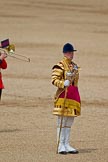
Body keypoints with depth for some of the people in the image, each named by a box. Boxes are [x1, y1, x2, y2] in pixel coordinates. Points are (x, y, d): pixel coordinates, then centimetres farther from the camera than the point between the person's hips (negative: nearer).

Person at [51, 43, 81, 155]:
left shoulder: (74, 66, 17)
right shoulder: (60, 66, -8)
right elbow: (54, 80, -14)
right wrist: (63, 83, -31)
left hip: (74, 96, 8)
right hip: (63, 96, -8)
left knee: (69, 122, 9)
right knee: (62, 122, -4)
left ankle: (67, 145, 13)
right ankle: (60, 146, -2)